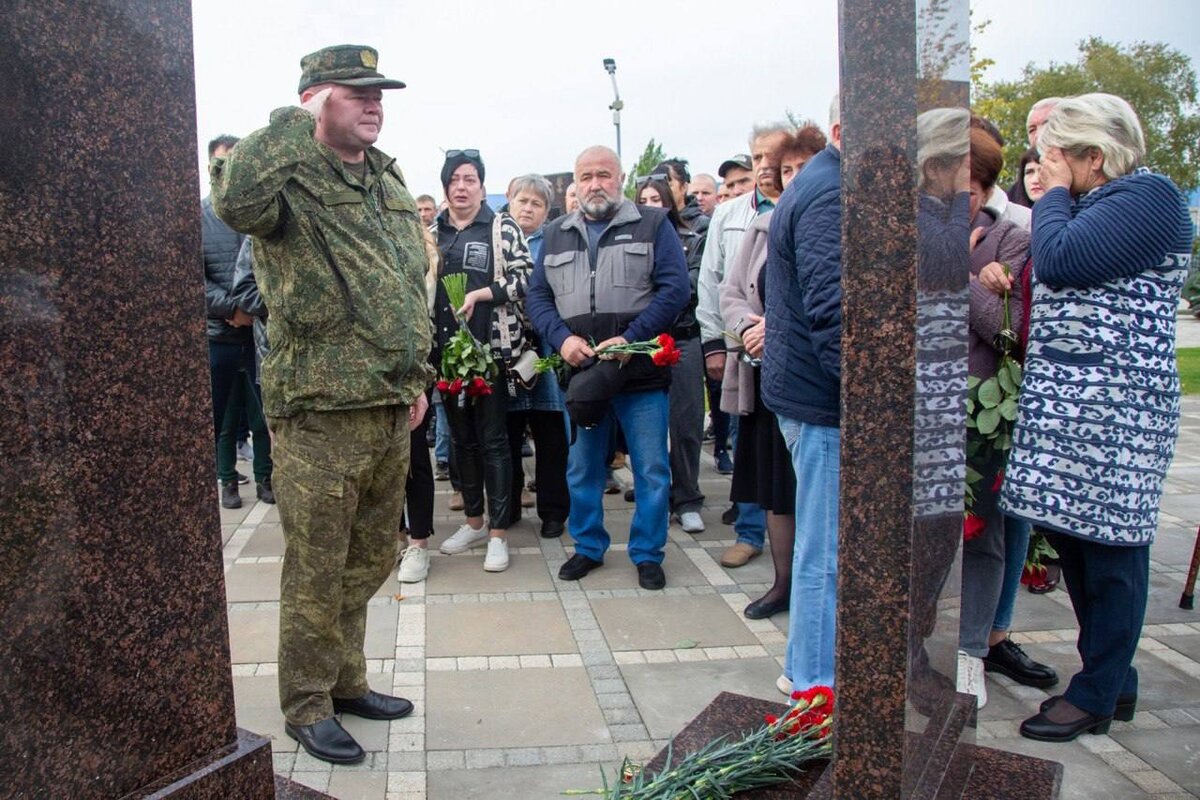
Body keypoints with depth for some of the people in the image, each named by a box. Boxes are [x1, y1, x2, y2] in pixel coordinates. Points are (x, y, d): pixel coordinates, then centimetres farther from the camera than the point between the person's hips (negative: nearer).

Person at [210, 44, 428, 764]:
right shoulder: (292, 181, -10)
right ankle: (308, 706, 22)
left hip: (391, 409, 8)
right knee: (317, 571, 4)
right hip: (320, 413, -7)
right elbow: (234, 198, -36)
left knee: (370, 560, 18)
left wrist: (418, 377, 18)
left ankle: (347, 679, 36)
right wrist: (298, 124, -25)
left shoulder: (390, 182, 14)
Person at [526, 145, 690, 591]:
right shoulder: (555, 235, 15)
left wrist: (630, 339, -15)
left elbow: (675, 289, -6)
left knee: (651, 469, 2)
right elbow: (537, 295, 10)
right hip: (579, 371, 3)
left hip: (640, 369, -3)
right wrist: (562, 338, -9)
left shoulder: (652, 225, 3)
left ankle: (647, 554, 17)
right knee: (581, 467, 12)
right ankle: (588, 547, 28)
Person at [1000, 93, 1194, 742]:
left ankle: (1096, 695, 12)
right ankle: (1114, 679, 28)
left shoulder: (1147, 196, -11)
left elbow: (1060, 261, -21)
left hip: (1113, 405, -10)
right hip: (1067, 399, 10)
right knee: (1073, 539, 14)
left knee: (1109, 547, 0)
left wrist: (1054, 193, -7)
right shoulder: (1091, 204, 19)